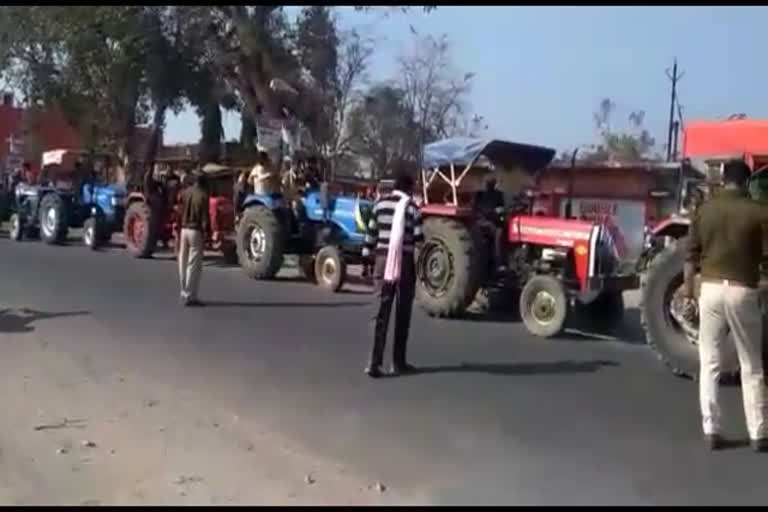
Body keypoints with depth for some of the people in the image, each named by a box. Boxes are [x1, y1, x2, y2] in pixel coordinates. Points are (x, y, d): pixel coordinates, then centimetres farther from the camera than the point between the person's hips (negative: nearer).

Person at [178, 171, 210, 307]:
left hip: (184, 229, 6)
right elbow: (205, 217, -13)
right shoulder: (203, 195, -10)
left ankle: (184, 293, 22)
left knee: (183, 263, 14)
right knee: (194, 265, -2)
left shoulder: (185, 192, 5)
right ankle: (190, 296, -3)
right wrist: (206, 234, -8)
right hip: (196, 231, -6)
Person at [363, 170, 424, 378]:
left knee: (382, 310, 4)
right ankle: (398, 362, 15)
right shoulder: (411, 208, -6)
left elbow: (371, 232, 6)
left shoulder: (380, 204, 5)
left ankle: (374, 362, -7)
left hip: (383, 259, 3)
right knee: (402, 312, 9)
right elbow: (418, 239, -8)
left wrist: (368, 254, 15)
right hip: (404, 261, -3)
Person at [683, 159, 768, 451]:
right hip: (742, 291, -2)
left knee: (710, 364, 9)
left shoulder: (704, 210, 3)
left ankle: (712, 431, 8)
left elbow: (691, 258, 4)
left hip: (711, 288, 2)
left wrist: (688, 296, 9)